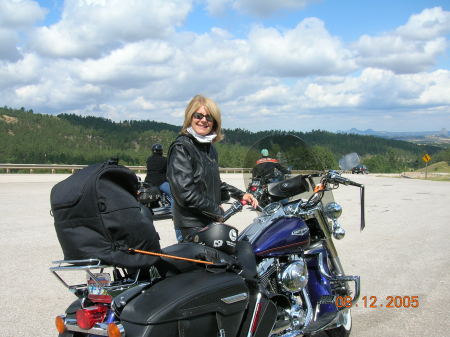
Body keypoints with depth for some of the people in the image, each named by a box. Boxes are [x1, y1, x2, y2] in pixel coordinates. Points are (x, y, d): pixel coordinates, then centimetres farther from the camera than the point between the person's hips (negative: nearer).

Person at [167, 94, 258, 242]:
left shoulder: (210, 148, 14)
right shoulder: (181, 148, -12)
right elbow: (184, 191, -20)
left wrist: (240, 195, 14)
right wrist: (218, 212, -13)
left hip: (211, 223, 8)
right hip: (191, 227, -8)